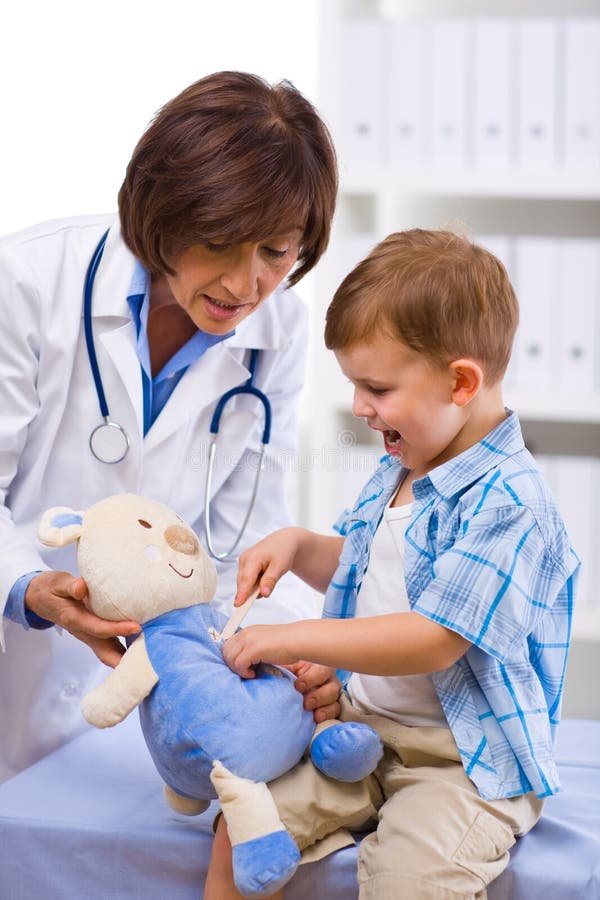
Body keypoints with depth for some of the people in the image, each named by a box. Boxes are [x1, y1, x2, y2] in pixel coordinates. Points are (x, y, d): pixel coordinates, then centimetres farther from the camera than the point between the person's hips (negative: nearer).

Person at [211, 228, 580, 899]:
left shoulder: (507, 506, -20)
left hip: (467, 761, -7)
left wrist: (291, 640, -21)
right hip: (363, 726, 8)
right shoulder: (399, 473, 9)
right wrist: (298, 546, 7)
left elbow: (432, 640, -25)